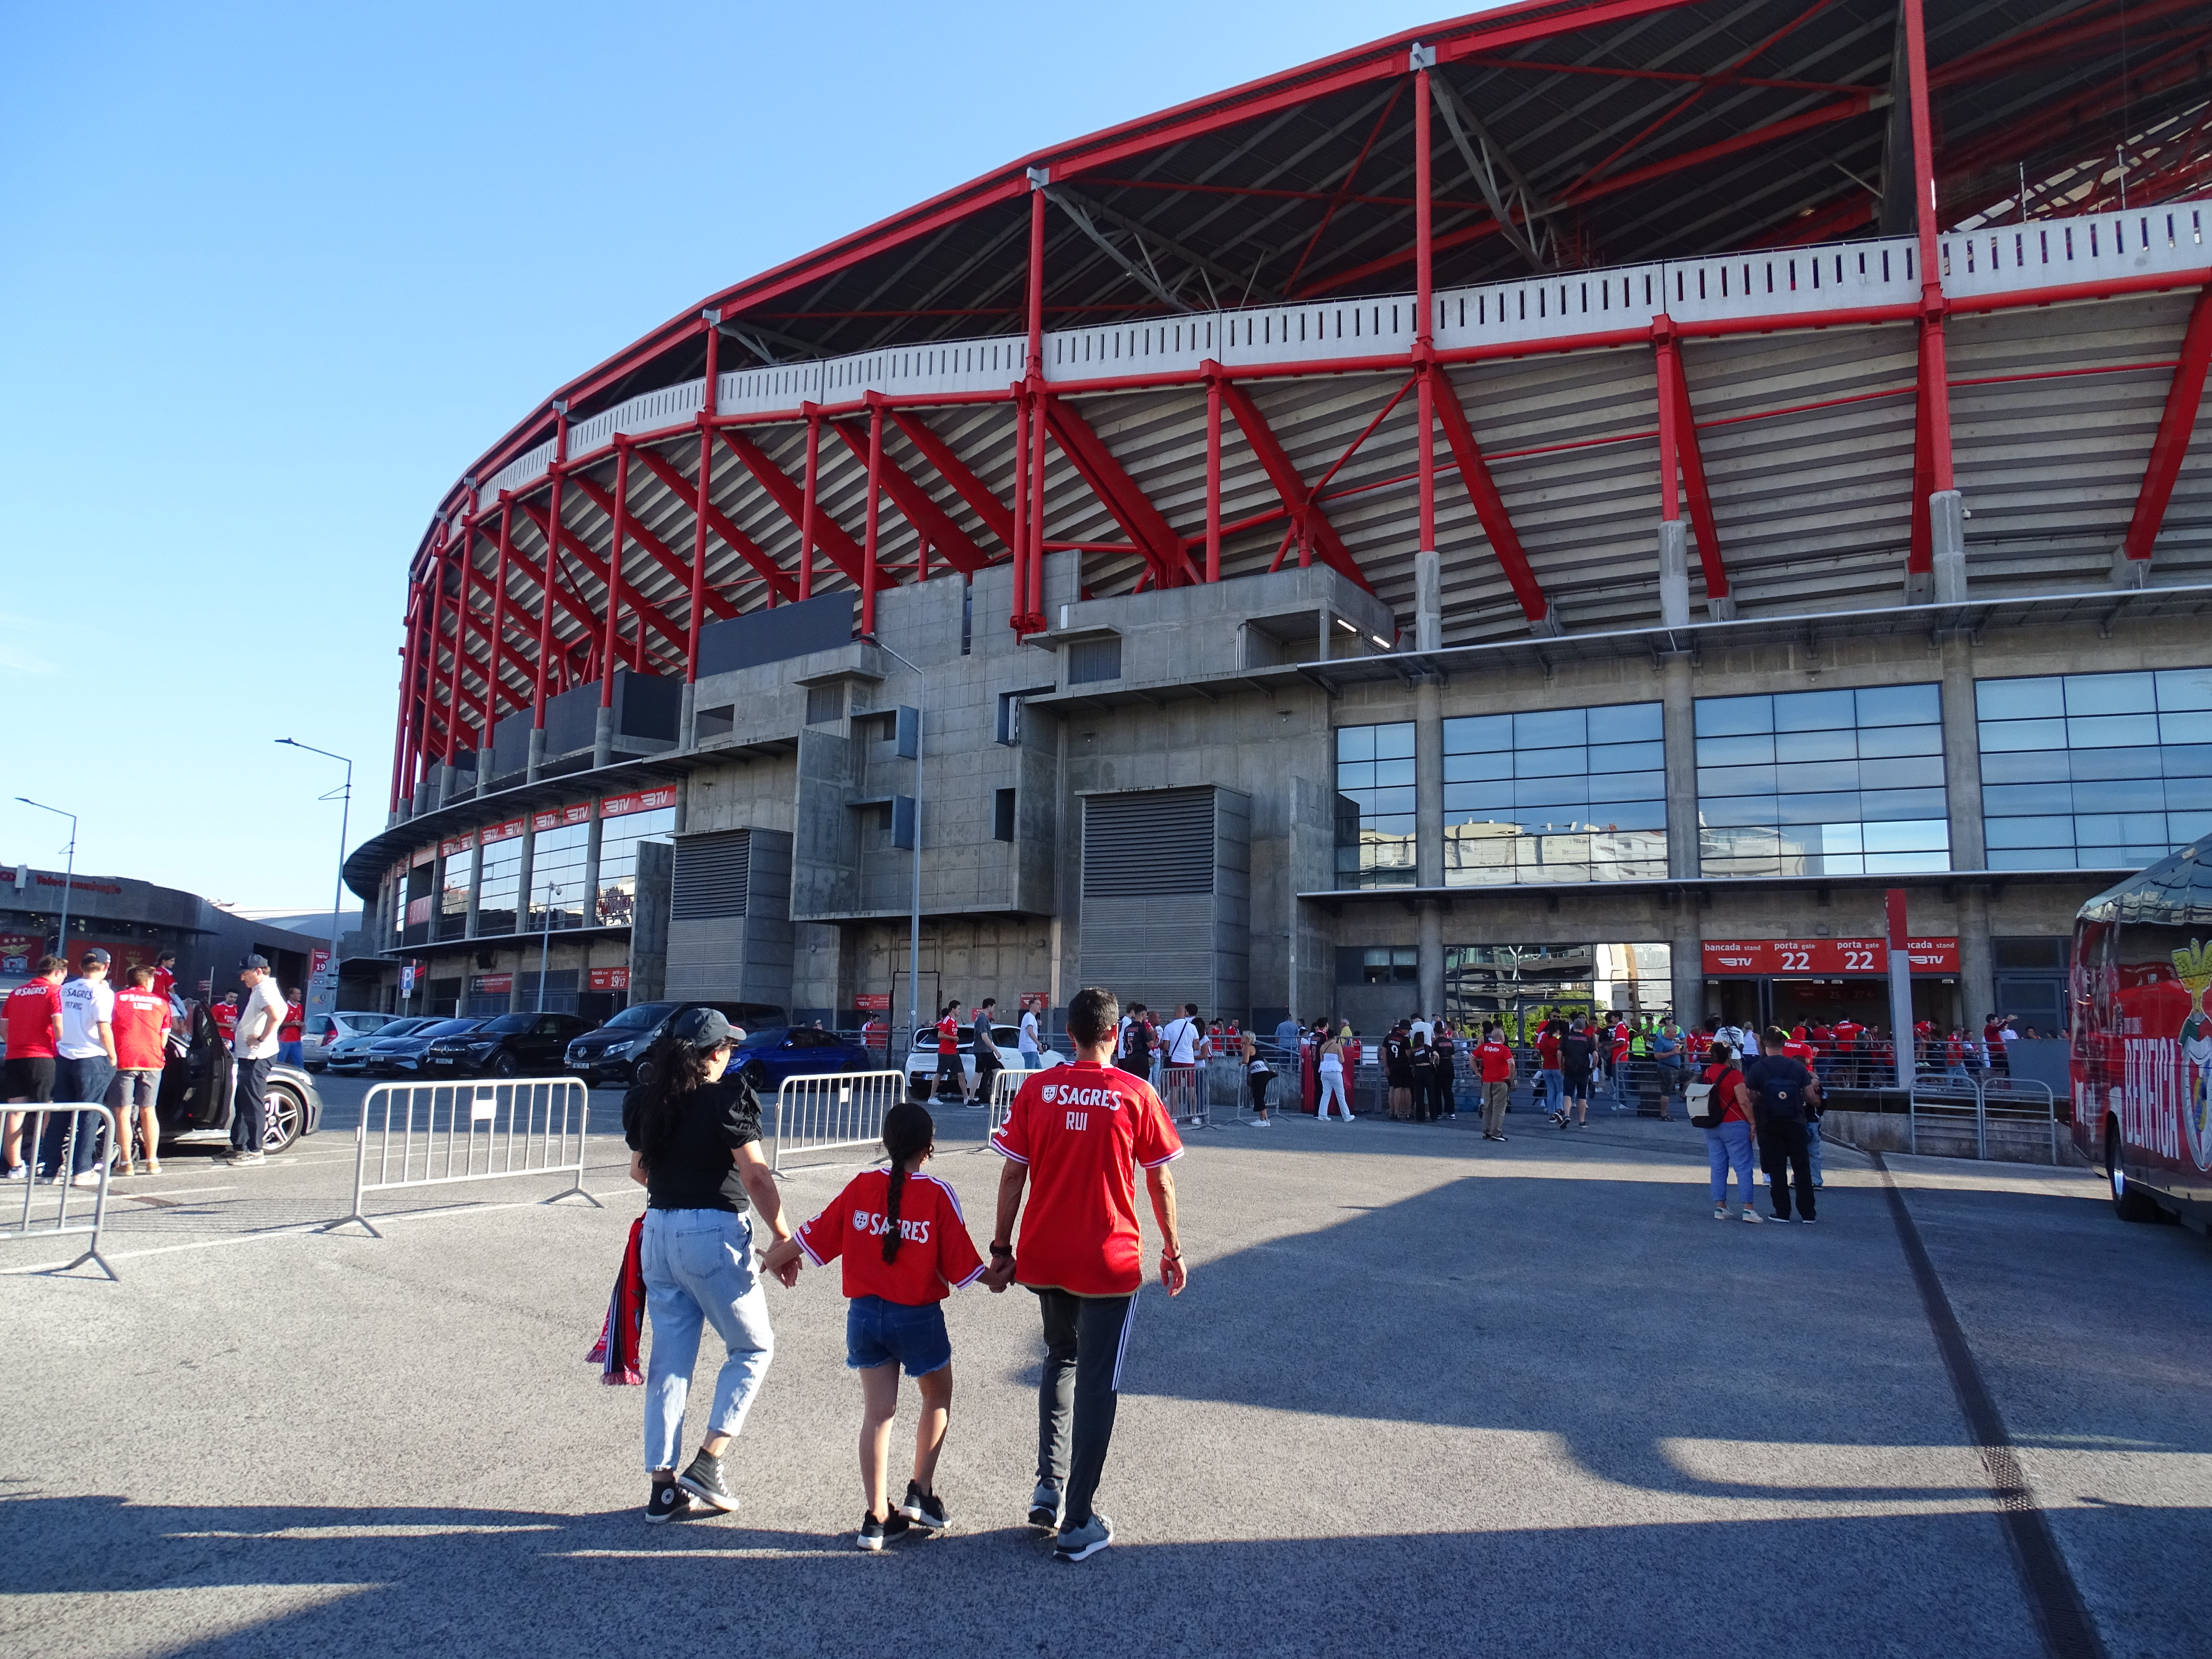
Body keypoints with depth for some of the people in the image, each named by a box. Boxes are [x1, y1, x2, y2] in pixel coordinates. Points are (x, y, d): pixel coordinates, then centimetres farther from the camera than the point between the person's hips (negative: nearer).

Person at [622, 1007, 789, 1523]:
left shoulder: (647, 1101, 8)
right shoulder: (728, 1097, -12)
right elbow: (755, 1176, -16)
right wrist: (784, 1239, -8)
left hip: (658, 1232, 7)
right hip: (713, 1233, -6)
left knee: (669, 1357, 13)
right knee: (753, 1347, 11)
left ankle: (663, 1484, 16)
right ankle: (707, 1463, 4)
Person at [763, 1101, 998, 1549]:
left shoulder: (861, 1186, -3)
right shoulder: (938, 1195, -12)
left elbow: (816, 1235, 3)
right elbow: (961, 1265, -10)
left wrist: (774, 1257, 20)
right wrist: (995, 1279, 9)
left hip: (865, 1312, 3)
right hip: (919, 1317, -3)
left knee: (877, 1412, 10)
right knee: (938, 1398, 21)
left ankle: (878, 1518, 13)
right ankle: (921, 1493, 18)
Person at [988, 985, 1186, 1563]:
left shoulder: (1036, 1090, -4)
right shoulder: (1137, 1095, -8)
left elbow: (1013, 1175, -1)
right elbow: (1159, 1180, -2)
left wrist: (1002, 1246, 9)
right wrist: (1172, 1248, 10)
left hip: (1044, 1256, 3)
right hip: (1109, 1261, -3)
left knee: (1060, 1358, 25)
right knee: (1096, 1384, 7)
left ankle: (1048, 1487, 19)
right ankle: (1077, 1525, 11)